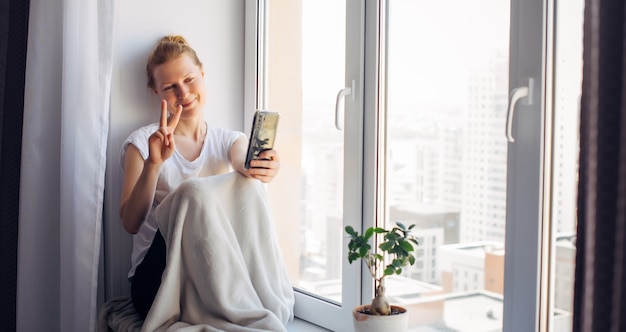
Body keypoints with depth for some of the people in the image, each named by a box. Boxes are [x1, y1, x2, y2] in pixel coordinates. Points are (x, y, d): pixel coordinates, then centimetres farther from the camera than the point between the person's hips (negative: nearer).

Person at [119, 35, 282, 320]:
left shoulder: (231, 141, 13)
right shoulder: (143, 142, 5)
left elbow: (246, 166, -14)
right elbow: (130, 223, -8)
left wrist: (262, 168, -39)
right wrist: (153, 163, -25)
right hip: (159, 275, -2)